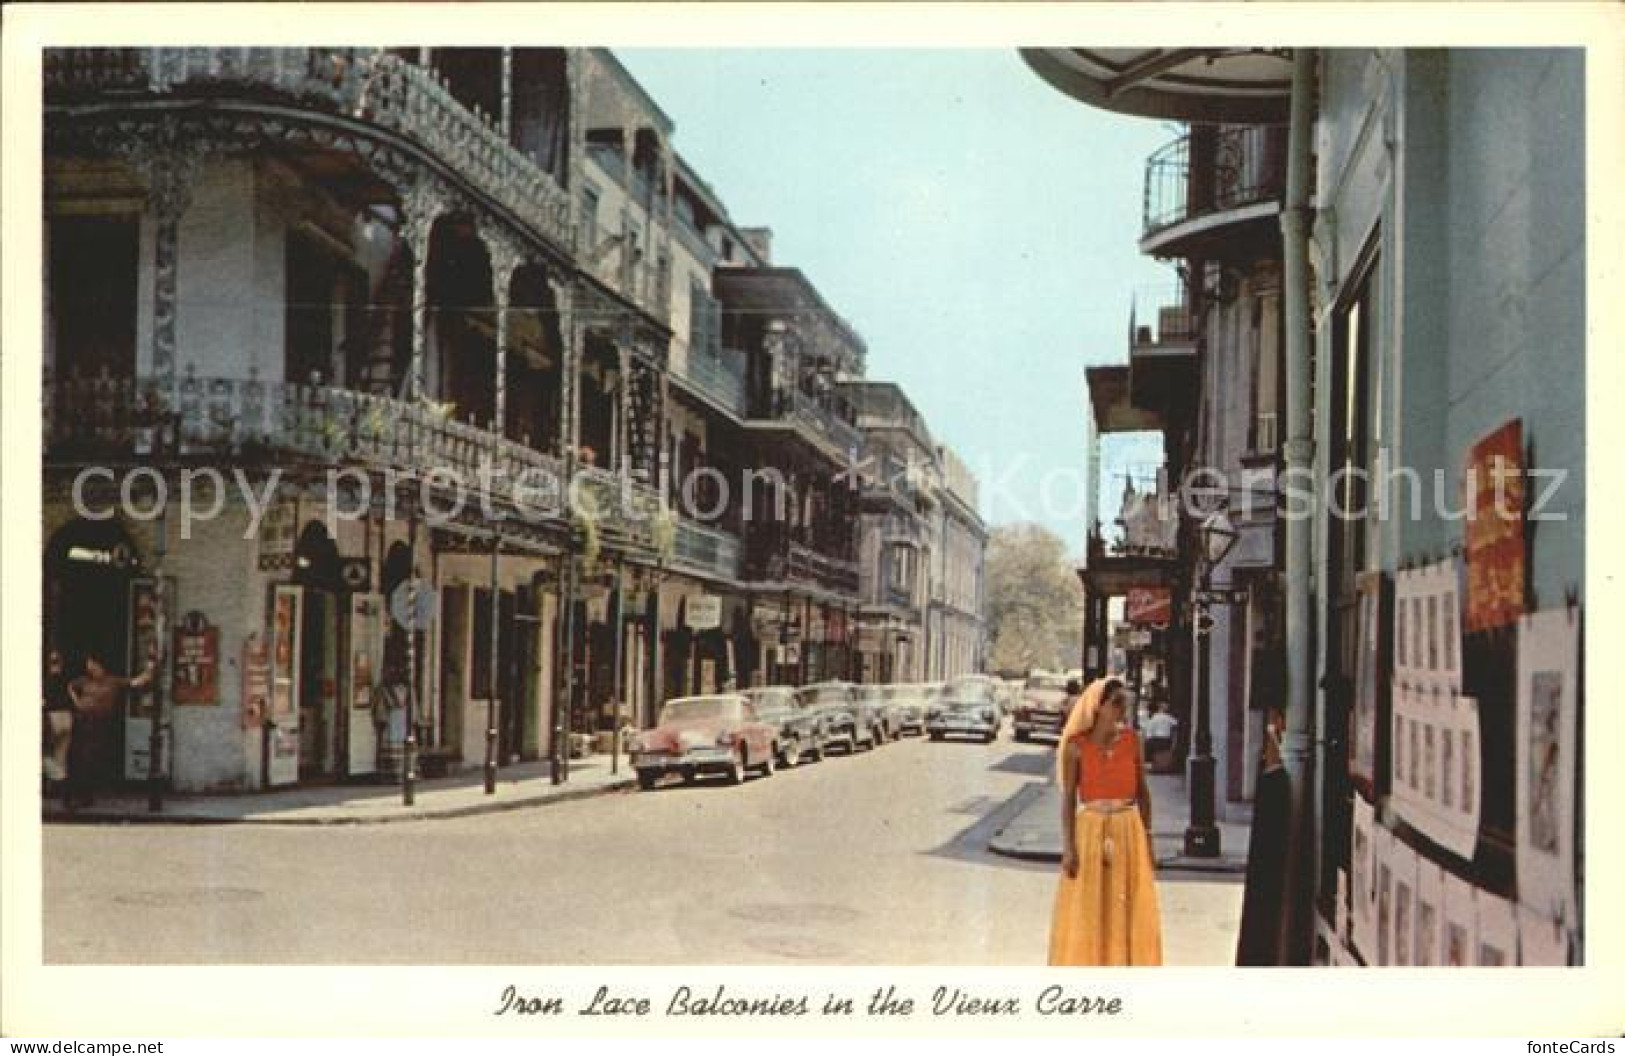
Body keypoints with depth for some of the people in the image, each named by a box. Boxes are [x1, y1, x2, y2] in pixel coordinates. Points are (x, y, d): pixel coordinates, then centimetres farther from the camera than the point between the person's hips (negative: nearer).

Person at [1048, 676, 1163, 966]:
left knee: (1130, 914, 6)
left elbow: (1142, 792, 7)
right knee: (1085, 916, 2)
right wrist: (1068, 847, -11)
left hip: (1129, 832, 3)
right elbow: (1068, 798, -4)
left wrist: (1147, 840, 5)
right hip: (1091, 832, -2)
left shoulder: (1131, 739, 3)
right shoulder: (1076, 745, -5)